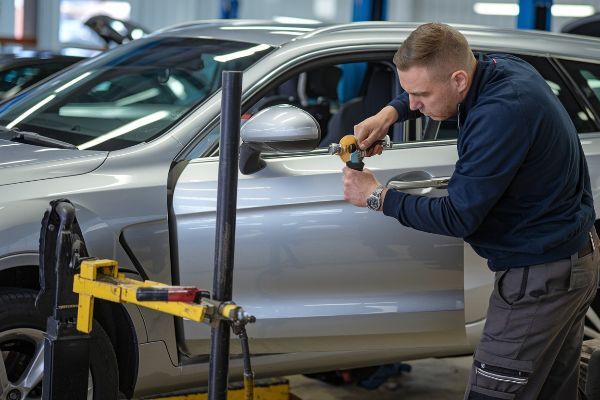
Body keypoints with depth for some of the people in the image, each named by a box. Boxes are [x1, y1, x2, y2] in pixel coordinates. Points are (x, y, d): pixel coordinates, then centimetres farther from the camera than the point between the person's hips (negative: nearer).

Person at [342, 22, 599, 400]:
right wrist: (391, 113, 5)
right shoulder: (499, 67, -1)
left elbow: (457, 217, -23)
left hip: (541, 277, -10)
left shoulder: (501, 114, -30)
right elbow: (429, 84, 23)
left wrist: (377, 196, -11)